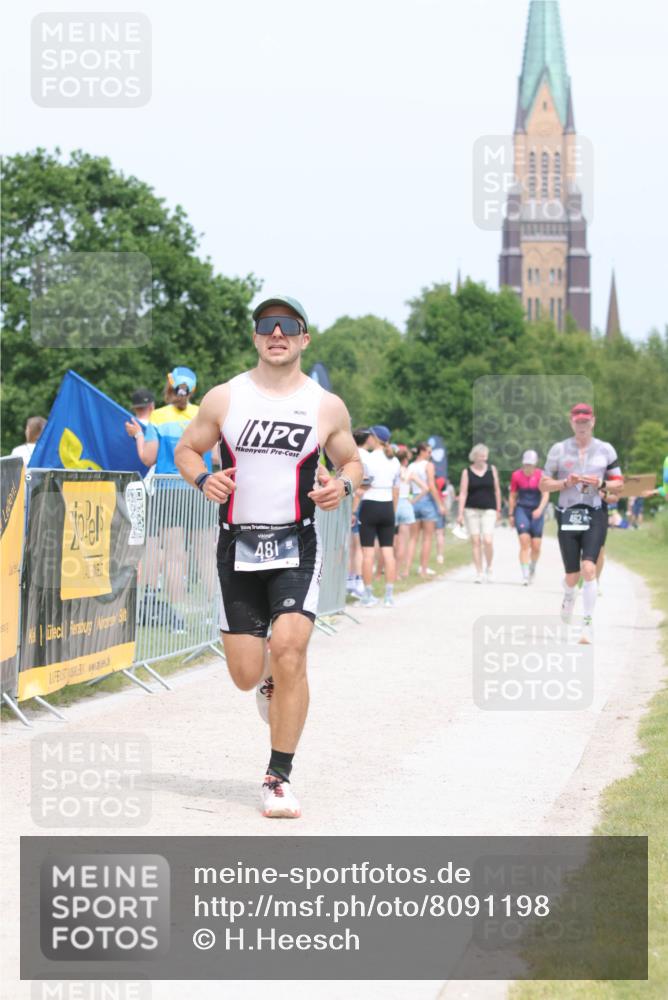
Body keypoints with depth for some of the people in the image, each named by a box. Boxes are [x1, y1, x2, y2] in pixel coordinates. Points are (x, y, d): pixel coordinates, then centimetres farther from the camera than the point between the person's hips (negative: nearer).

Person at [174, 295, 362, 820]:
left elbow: (352, 462, 15)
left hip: (297, 545, -1)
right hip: (238, 545, 1)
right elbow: (186, 450, 13)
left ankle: (279, 777, -8)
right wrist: (204, 479, -9)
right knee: (246, 674, 3)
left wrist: (343, 485, -8)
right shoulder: (224, 398, 3)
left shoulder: (326, 406, 3)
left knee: (290, 651, -19)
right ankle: (270, 683, 44)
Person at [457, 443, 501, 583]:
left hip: (488, 510, 0)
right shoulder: (467, 472, 3)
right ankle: (479, 573, 7)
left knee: (488, 541, -14)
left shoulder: (492, 469, 7)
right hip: (471, 509, 0)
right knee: (475, 542, 0)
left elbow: (497, 490, 12)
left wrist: (498, 510, 11)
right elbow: (463, 493, 0)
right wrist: (460, 513, -7)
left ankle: (489, 567, 9)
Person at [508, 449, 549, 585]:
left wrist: (540, 509, -30)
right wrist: (511, 515, 10)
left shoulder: (541, 475, -5)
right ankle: (525, 575, -16)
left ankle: (533, 568, 32)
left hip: (536, 512, 0)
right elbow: (512, 496, 9)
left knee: (536, 546, 1)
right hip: (521, 509, 0)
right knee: (524, 542, -15)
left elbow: (546, 494, -14)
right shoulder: (516, 475, 0)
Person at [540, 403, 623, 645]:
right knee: (572, 574, 5)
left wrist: (601, 484, -10)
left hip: (595, 515, -1)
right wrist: (566, 483, -11)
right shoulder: (558, 450, 5)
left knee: (588, 567, -18)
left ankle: (588, 623, -13)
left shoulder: (605, 450, 6)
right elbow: (544, 484, 6)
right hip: (567, 515, 1)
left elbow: (619, 484, 10)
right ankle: (568, 597, 42)